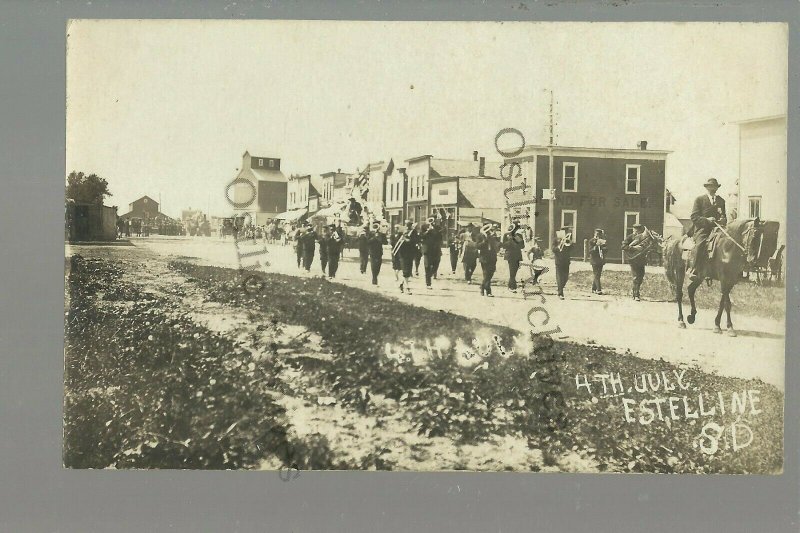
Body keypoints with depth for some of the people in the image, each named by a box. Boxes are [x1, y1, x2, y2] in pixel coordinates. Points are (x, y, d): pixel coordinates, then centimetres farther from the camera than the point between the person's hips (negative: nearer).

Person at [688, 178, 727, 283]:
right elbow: (694, 217, 0)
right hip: (702, 229, -4)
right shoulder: (699, 199, 8)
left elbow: (724, 216, 25)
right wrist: (706, 219, -16)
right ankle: (693, 271, -31)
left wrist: (723, 220, 0)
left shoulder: (721, 201, 21)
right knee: (700, 244, -31)